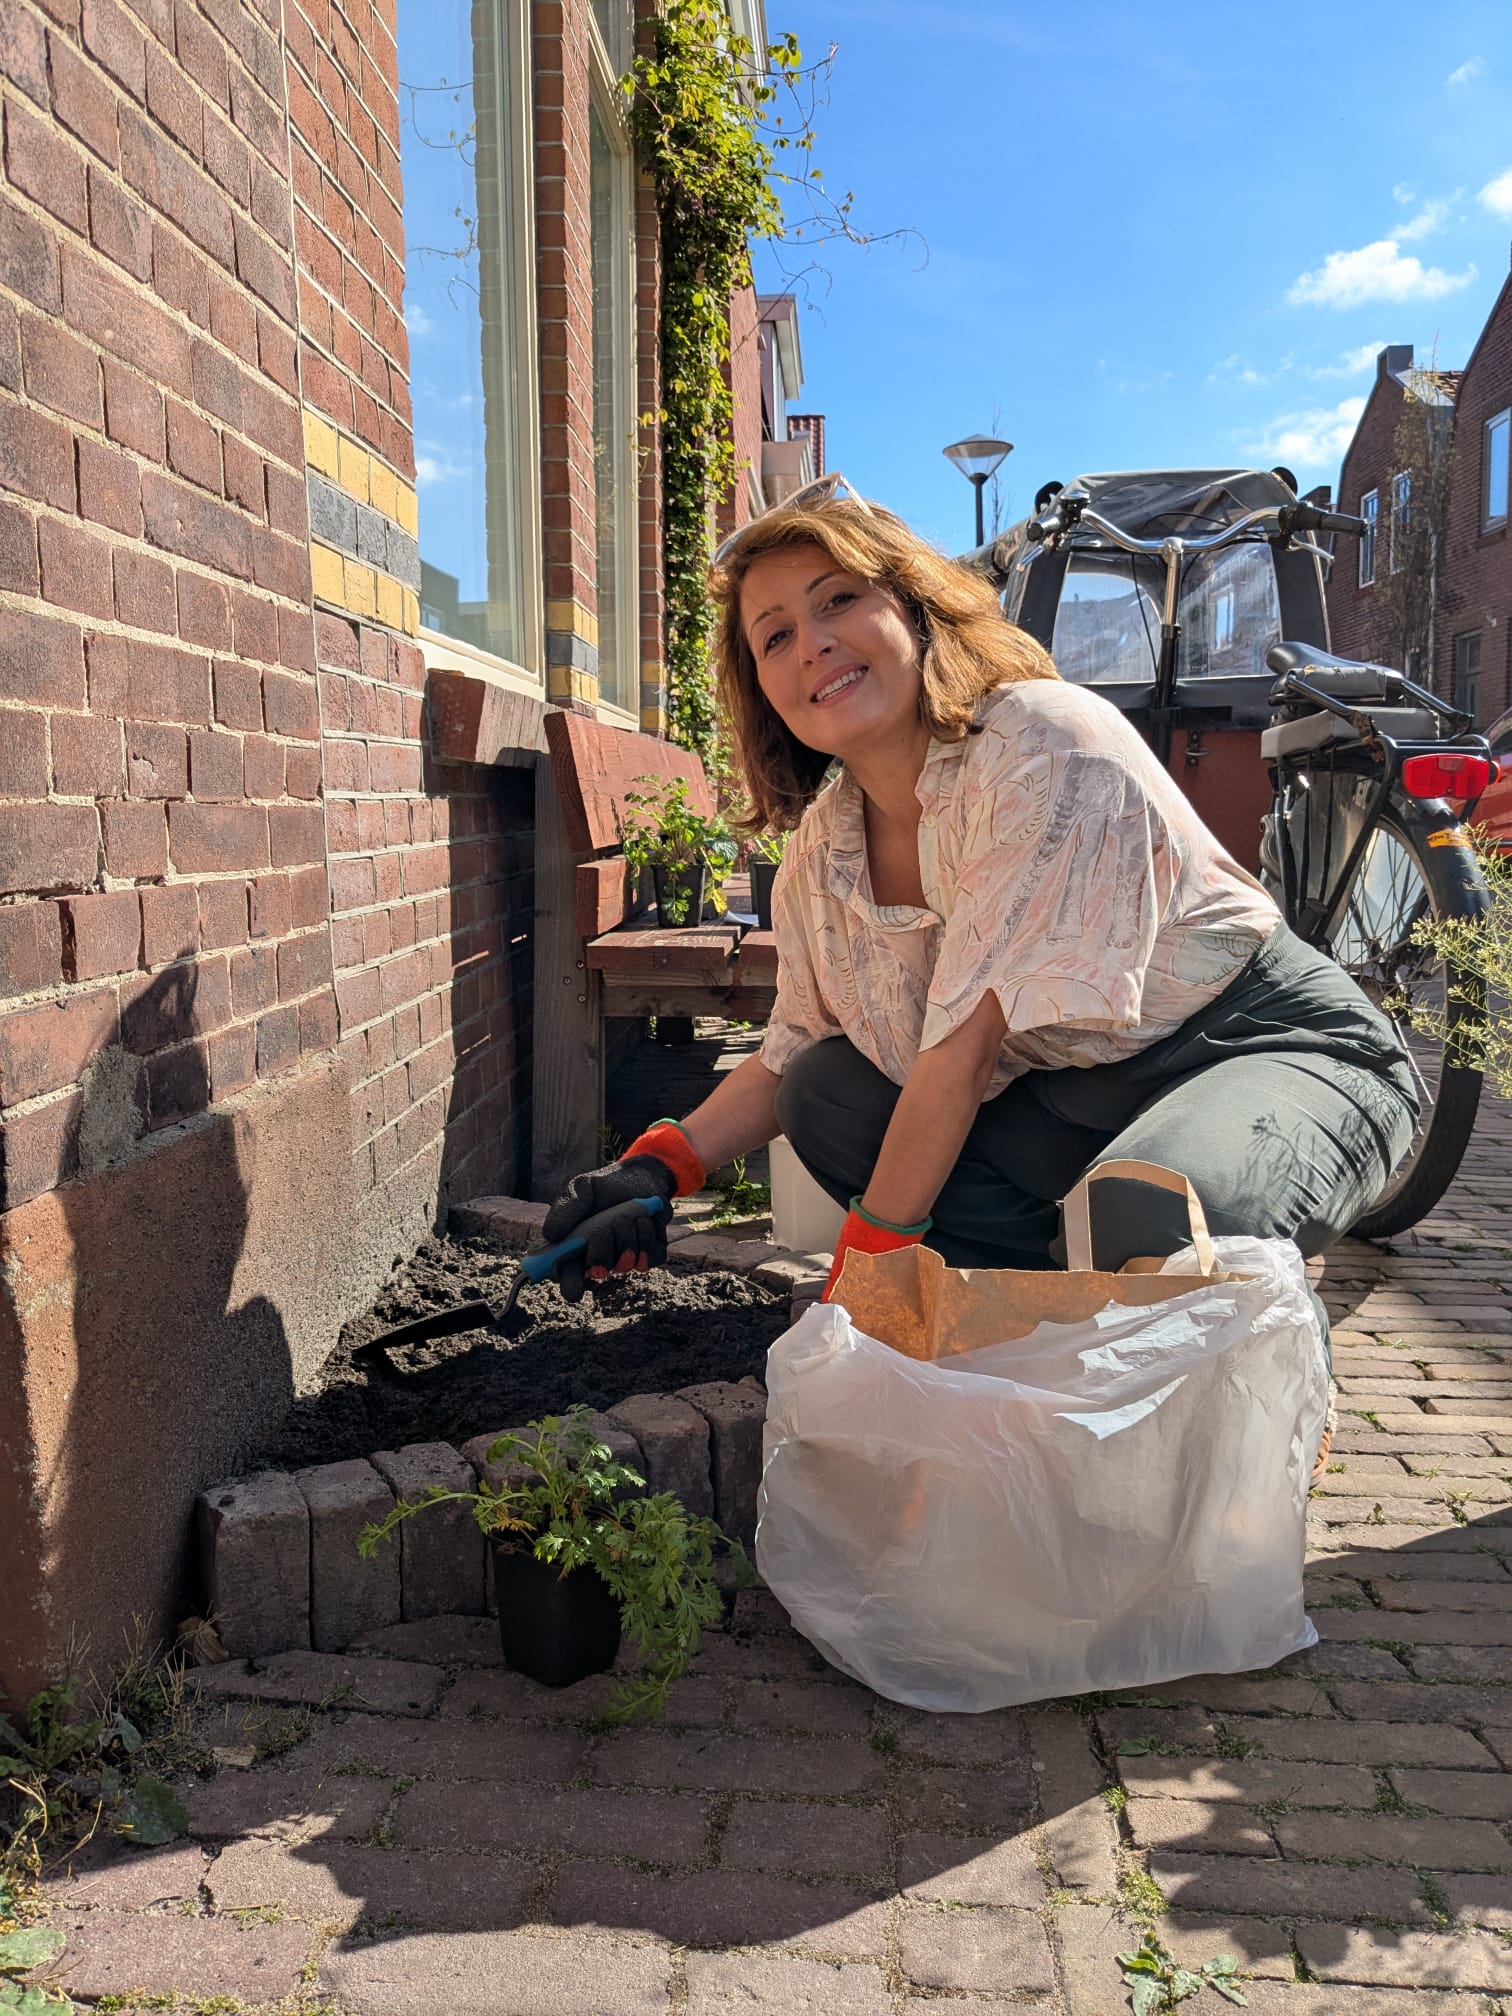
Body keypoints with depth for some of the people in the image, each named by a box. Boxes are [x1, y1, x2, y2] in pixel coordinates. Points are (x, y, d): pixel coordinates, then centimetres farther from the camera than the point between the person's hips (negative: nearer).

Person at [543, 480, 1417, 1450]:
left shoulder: (1050, 743, -24)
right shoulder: (821, 849, -2)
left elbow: (967, 1042, -25)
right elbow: (793, 1052, 9)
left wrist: (861, 1269, -19)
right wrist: (659, 1167, -8)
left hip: (1279, 1049, -7)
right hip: (1080, 1090, 7)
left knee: (1160, 1217, -38)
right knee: (829, 1094, -5)